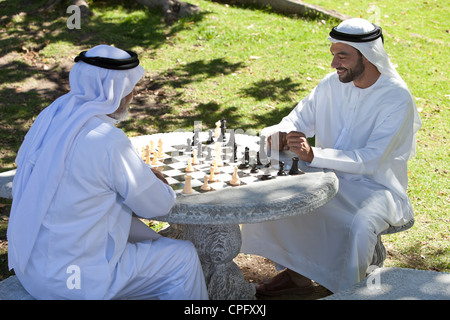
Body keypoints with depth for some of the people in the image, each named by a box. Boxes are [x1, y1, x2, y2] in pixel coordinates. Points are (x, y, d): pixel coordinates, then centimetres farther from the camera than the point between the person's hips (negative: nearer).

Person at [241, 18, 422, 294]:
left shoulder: (397, 99, -19)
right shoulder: (331, 84, -1)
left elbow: (371, 160, -28)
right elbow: (297, 121, 7)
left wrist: (313, 155, -39)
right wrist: (278, 136, -19)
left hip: (378, 187, -6)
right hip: (331, 179, 6)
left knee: (362, 224, -37)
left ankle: (348, 290, -10)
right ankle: (298, 273, 2)